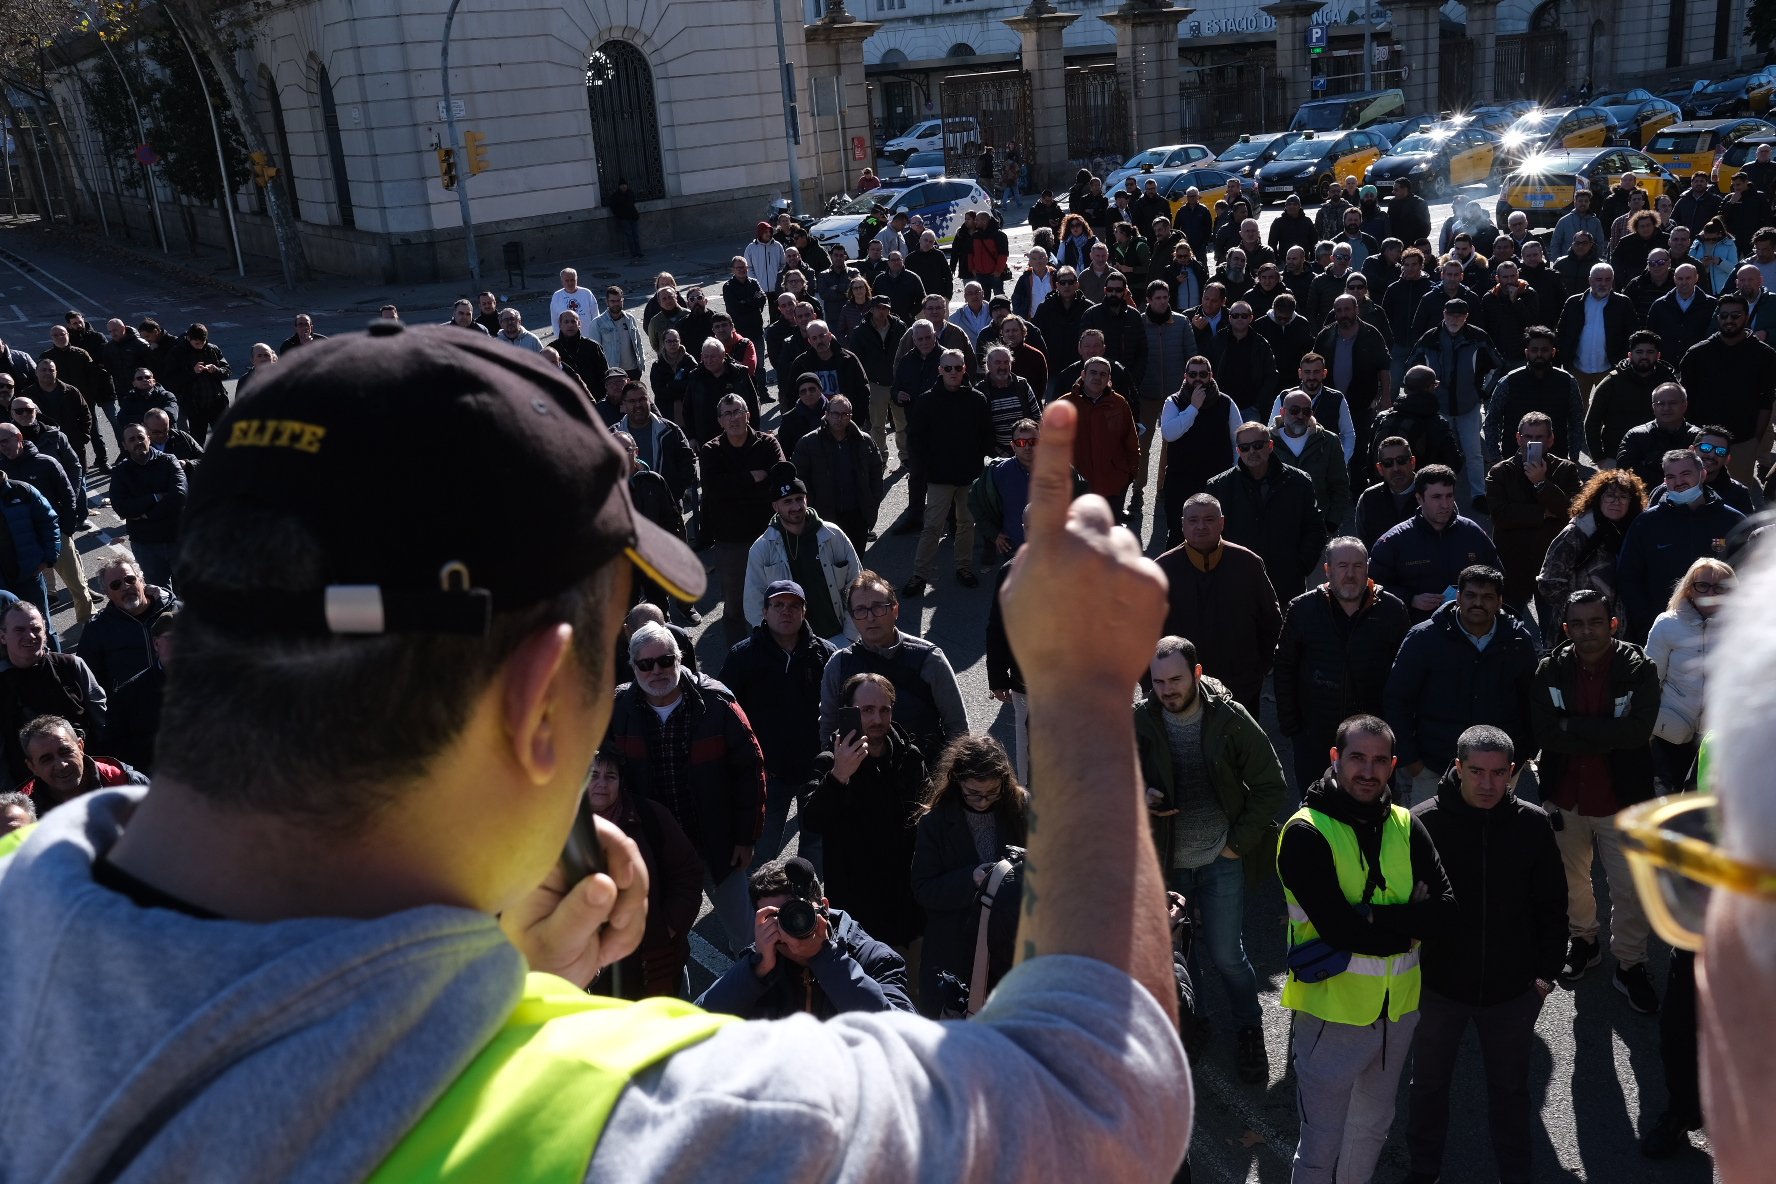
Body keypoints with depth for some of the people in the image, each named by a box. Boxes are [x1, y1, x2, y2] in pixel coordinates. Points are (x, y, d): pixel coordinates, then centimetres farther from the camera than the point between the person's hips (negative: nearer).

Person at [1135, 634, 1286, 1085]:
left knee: (1227, 955, 3)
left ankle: (1250, 1030, 28)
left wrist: (1239, 840, -6)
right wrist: (1138, 796, -16)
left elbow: (1270, 786, -3)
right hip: (1164, 861, 2)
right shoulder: (1139, 720, -10)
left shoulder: (1230, 719, -12)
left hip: (1221, 861, -2)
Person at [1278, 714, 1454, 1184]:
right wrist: (1407, 924, -16)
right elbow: (1338, 927, -25)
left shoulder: (1406, 826, 1)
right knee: (1321, 1145, 5)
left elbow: (1444, 907, -9)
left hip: (1398, 1006, 6)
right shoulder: (1306, 833, -16)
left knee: (1373, 1126, 25)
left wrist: (1368, 919, -22)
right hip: (1333, 1009, -5)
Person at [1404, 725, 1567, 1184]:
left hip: (1513, 990, 1)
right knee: (1429, 1084, 18)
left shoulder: (1533, 824, -10)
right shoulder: (1422, 822, -16)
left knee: (1510, 1089, 20)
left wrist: (1547, 971, 2)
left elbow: (1551, 906, 2)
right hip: (1438, 985, -1)